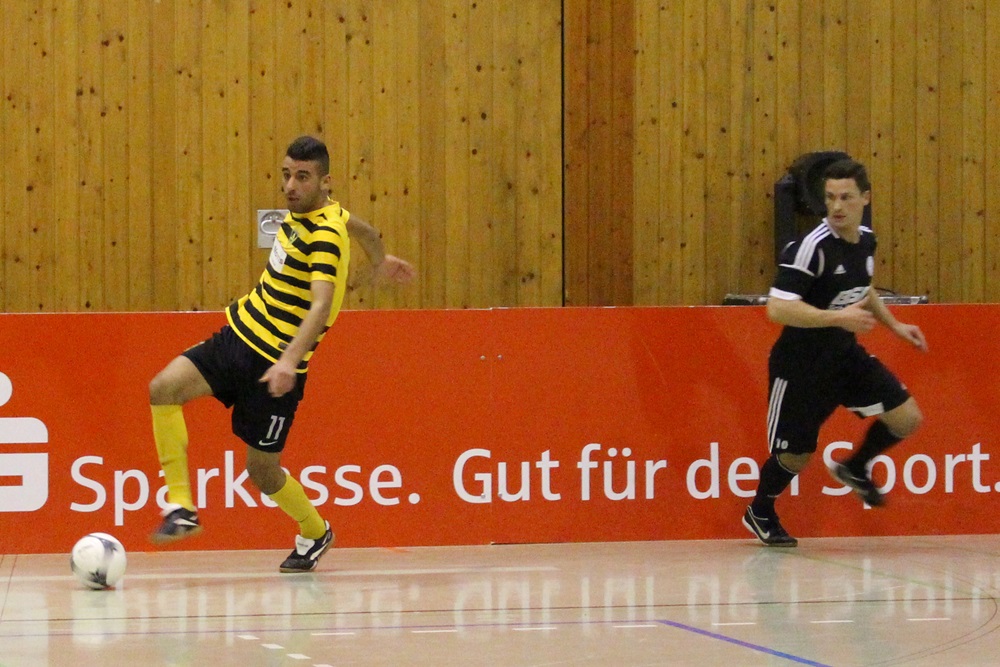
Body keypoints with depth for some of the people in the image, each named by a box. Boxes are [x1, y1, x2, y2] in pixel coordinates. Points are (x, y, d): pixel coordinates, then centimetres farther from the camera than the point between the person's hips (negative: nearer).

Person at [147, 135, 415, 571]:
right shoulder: (301, 212, 5)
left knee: (262, 470, 2)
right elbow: (363, 229, 25)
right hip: (239, 335, 8)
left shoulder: (326, 235, -20)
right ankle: (181, 509, -11)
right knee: (164, 388, -14)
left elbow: (321, 306, -33)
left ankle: (314, 532, 32)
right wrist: (379, 261, 46)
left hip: (274, 363, -8)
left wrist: (289, 361, -47)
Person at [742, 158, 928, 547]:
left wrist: (893, 325, 18)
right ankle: (760, 513, 35)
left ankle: (855, 470, 22)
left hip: (846, 356, 7)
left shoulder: (865, 241, 1)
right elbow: (777, 309, -31)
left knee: (906, 418, -4)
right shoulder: (811, 248, -24)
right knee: (795, 457, 5)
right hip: (801, 365, -7)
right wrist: (838, 318, -31)